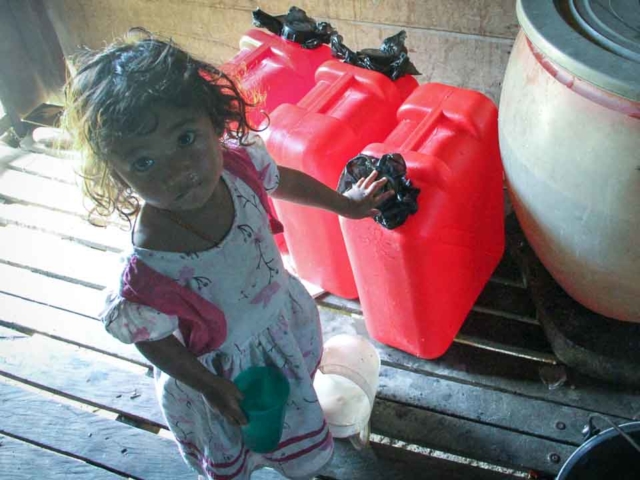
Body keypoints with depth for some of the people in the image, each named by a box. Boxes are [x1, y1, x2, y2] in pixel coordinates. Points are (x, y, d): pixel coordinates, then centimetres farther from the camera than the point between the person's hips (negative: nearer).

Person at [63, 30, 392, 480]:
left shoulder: (238, 161, -30)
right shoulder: (149, 273, -44)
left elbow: (283, 180, -5)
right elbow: (149, 338, -22)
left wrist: (344, 203, 10)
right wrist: (208, 387, -15)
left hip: (283, 313, 5)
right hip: (223, 366, -5)